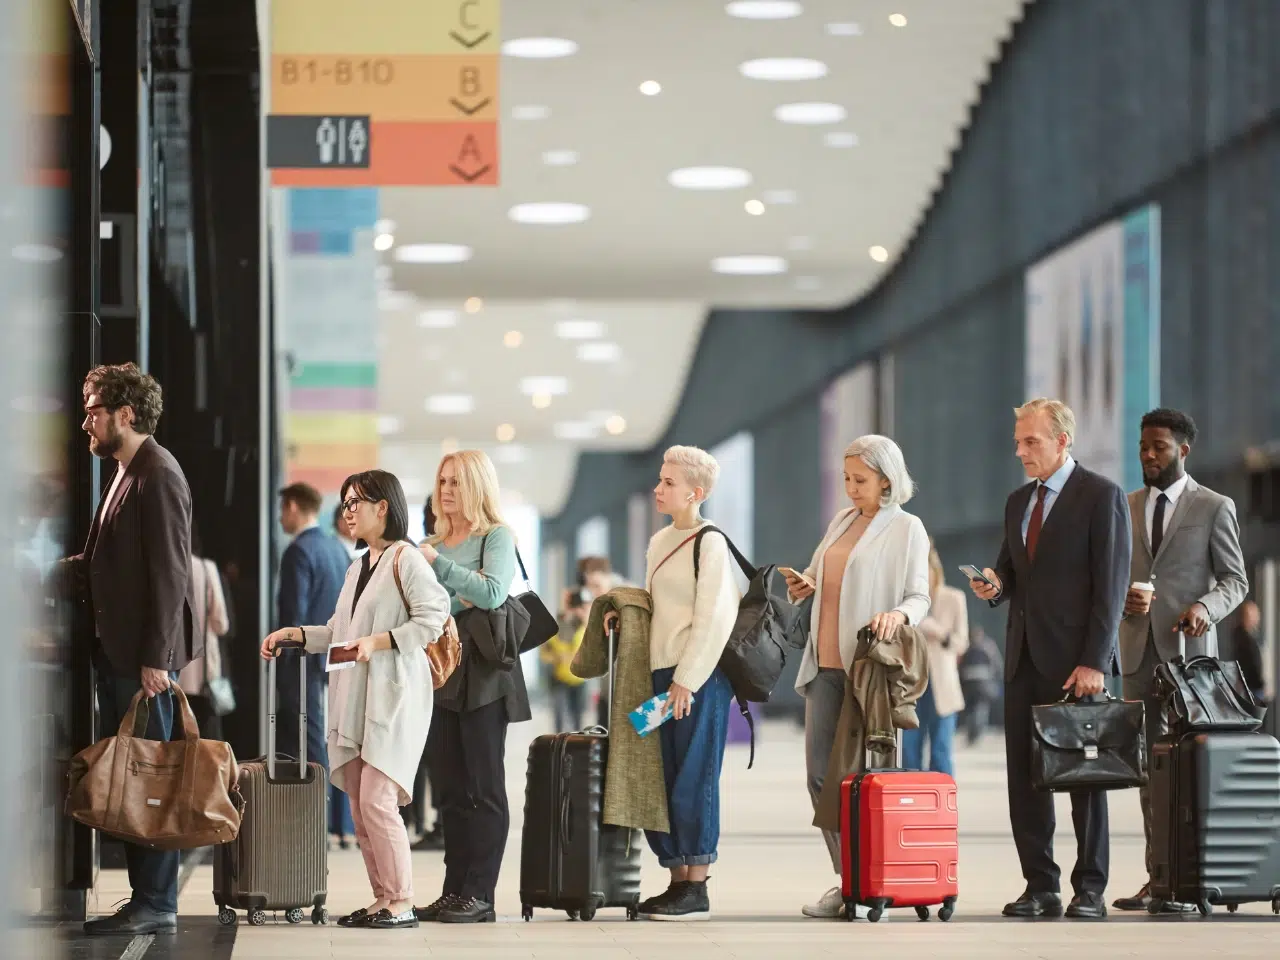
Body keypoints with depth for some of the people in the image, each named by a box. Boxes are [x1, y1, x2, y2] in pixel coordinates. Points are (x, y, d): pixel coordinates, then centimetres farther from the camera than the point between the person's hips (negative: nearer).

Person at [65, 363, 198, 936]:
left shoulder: (157, 475, -12)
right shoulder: (125, 475, 17)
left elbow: (167, 572, -17)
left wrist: (156, 658, -20)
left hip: (143, 654, -10)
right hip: (116, 652, 10)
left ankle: (156, 905, -1)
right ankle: (144, 897, 15)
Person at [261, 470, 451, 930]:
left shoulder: (405, 559, -5)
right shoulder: (356, 568, 21)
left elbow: (431, 620, -14)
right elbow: (338, 633, 24)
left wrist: (378, 641, -20)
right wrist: (293, 634, 13)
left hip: (393, 698, -9)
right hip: (354, 701, 9)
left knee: (376, 800, -14)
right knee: (359, 807, 6)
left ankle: (402, 903, -9)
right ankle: (383, 899, 11)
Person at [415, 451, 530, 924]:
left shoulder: (497, 536, -2)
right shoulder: (434, 543, 16)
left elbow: (492, 593, -18)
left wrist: (438, 564, -19)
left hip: (483, 675, -6)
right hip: (440, 671, 6)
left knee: (484, 789, -4)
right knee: (452, 790, 7)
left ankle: (480, 896, -4)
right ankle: (453, 892, 10)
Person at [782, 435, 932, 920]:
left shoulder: (906, 529, -2)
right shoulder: (842, 520, 16)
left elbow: (920, 596, -6)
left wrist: (898, 614, -27)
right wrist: (805, 584, 4)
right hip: (825, 664, 6)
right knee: (820, 774, 2)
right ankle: (847, 878, 8)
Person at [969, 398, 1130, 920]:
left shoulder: (1102, 496, -5)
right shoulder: (1018, 501, 16)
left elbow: (1111, 585, -10)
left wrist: (1094, 661, -15)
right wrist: (995, 586, -1)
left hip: (1076, 660, -6)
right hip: (1024, 657, 6)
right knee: (1024, 775, 3)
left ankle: (1090, 890, 5)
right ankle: (1040, 887, 8)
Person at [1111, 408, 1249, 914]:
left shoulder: (1214, 507, 3)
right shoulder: (1126, 508, 15)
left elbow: (1235, 579, 3)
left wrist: (1205, 607, -17)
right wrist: (1123, 598, -5)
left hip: (1187, 647, -4)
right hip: (1138, 649, 4)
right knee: (1148, 764, 4)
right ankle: (1158, 875, 6)